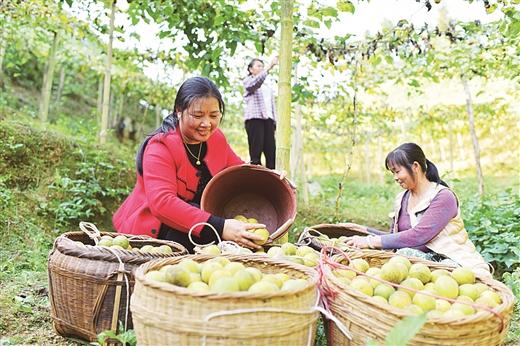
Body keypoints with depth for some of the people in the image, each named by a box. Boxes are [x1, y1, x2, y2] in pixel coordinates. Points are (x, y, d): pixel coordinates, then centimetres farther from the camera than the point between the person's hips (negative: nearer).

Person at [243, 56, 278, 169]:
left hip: (268, 119, 6)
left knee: (271, 151, -3)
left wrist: (275, 120, 10)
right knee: (256, 152, -11)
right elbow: (256, 83, -15)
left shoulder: (267, 87, 28)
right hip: (254, 118, -6)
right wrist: (269, 67, -25)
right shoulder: (248, 81, 9)